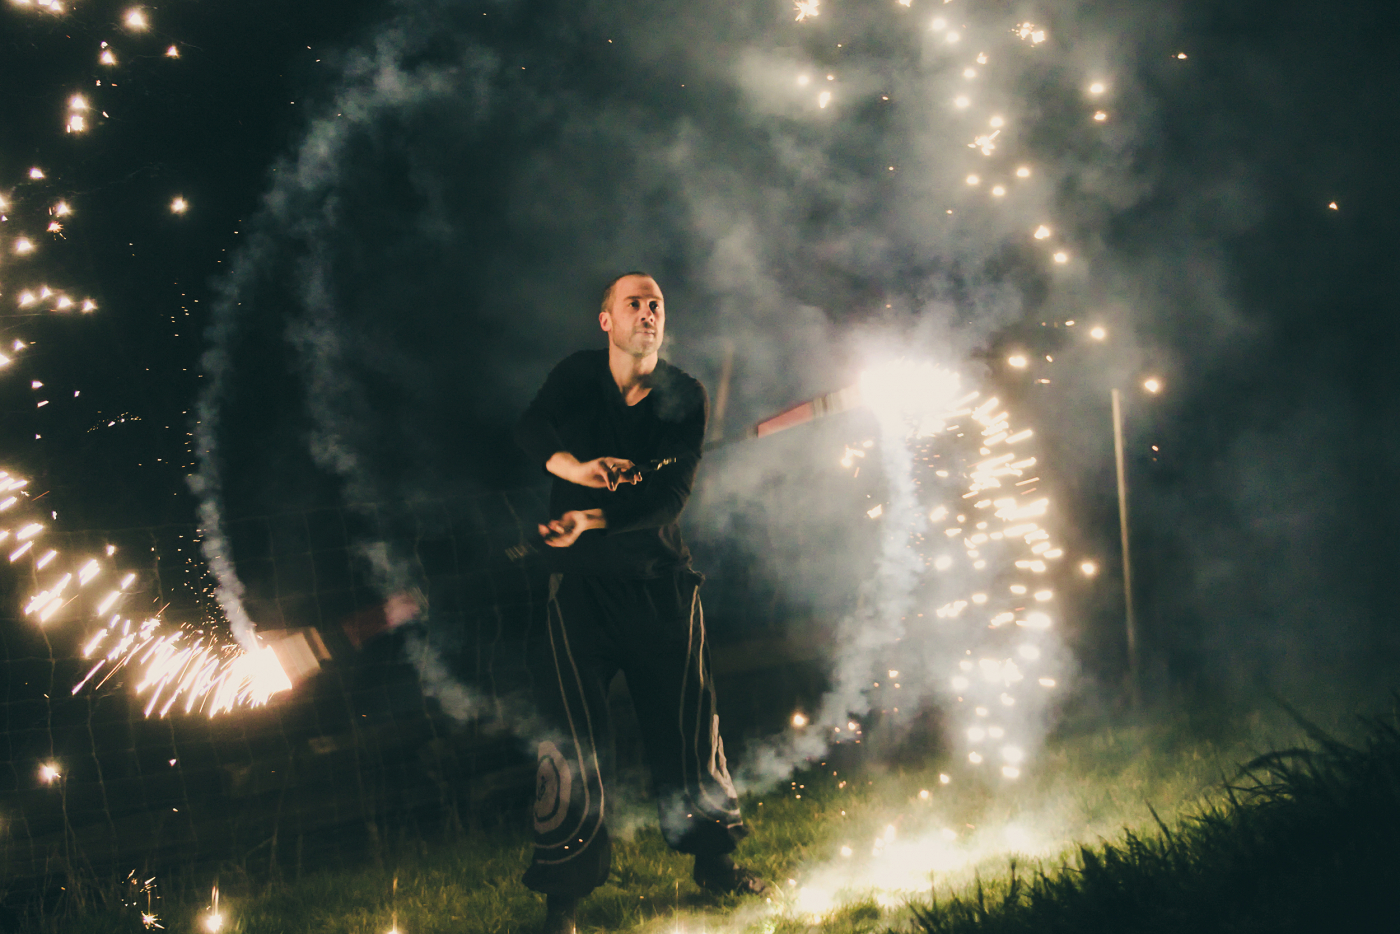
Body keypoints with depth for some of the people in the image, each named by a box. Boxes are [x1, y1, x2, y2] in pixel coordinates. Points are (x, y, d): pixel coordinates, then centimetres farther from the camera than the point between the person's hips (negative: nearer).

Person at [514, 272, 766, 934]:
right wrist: (574, 466, -37)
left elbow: (672, 493, -11)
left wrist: (595, 521, -27)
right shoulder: (577, 377, 4)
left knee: (688, 723, 4)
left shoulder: (685, 397, 2)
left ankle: (712, 858, 24)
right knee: (574, 738, -7)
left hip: (659, 581, 1)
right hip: (580, 583, -1)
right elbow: (531, 429, -15)